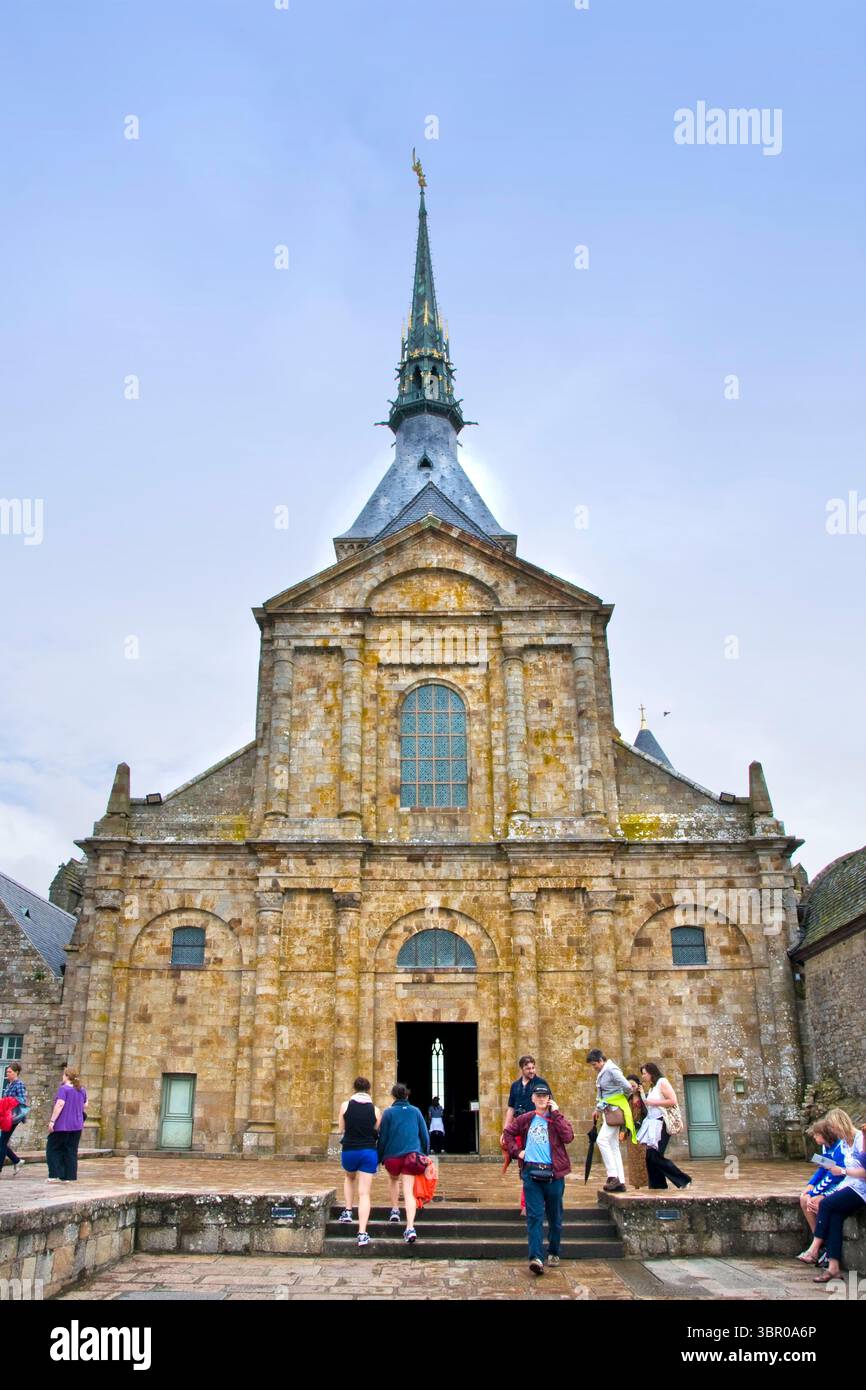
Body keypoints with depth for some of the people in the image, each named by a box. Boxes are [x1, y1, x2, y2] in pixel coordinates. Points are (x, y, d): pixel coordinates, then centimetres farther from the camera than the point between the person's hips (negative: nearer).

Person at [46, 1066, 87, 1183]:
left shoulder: (63, 1088, -12)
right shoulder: (82, 1090, 9)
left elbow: (60, 1104, -21)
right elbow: (85, 1105, 18)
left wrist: (52, 1121, -19)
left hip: (62, 1125, -6)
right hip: (77, 1125, 6)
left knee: (53, 1149, 6)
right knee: (71, 1151, 10)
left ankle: (55, 1175, -1)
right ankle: (69, 1176, 7)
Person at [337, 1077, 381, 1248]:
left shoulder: (346, 1105, -4)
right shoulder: (375, 1110, -2)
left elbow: (341, 1129, 6)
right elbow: (378, 1133, 5)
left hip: (349, 1151, 0)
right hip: (369, 1152, 0)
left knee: (349, 1177, 33)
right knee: (364, 1194, 3)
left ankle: (347, 1211, 23)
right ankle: (362, 1233, -5)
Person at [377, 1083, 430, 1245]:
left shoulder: (388, 1113, 1)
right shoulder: (415, 1111, 8)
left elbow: (382, 1137, 1)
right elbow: (425, 1135, 11)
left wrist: (379, 1157, 9)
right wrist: (425, 1155, 20)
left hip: (393, 1155, -1)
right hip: (412, 1155, 1)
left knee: (393, 1179, 31)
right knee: (409, 1191, -5)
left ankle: (395, 1210, 26)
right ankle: (410, 1227, -19)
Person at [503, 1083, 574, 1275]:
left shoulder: (557, 1119, 2)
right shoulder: (525, 1119, 8)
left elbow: (568, 1137, -15)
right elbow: (508, 1132, 20)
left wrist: (556, 1114, -14)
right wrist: (516, 1151, 7)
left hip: (553, 1173, 0)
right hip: (531, 1172, 0)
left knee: (555, 1216, 11)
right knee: (534, 1216, -7)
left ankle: (553, 1252, 29)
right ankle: (536, 1257, -13)